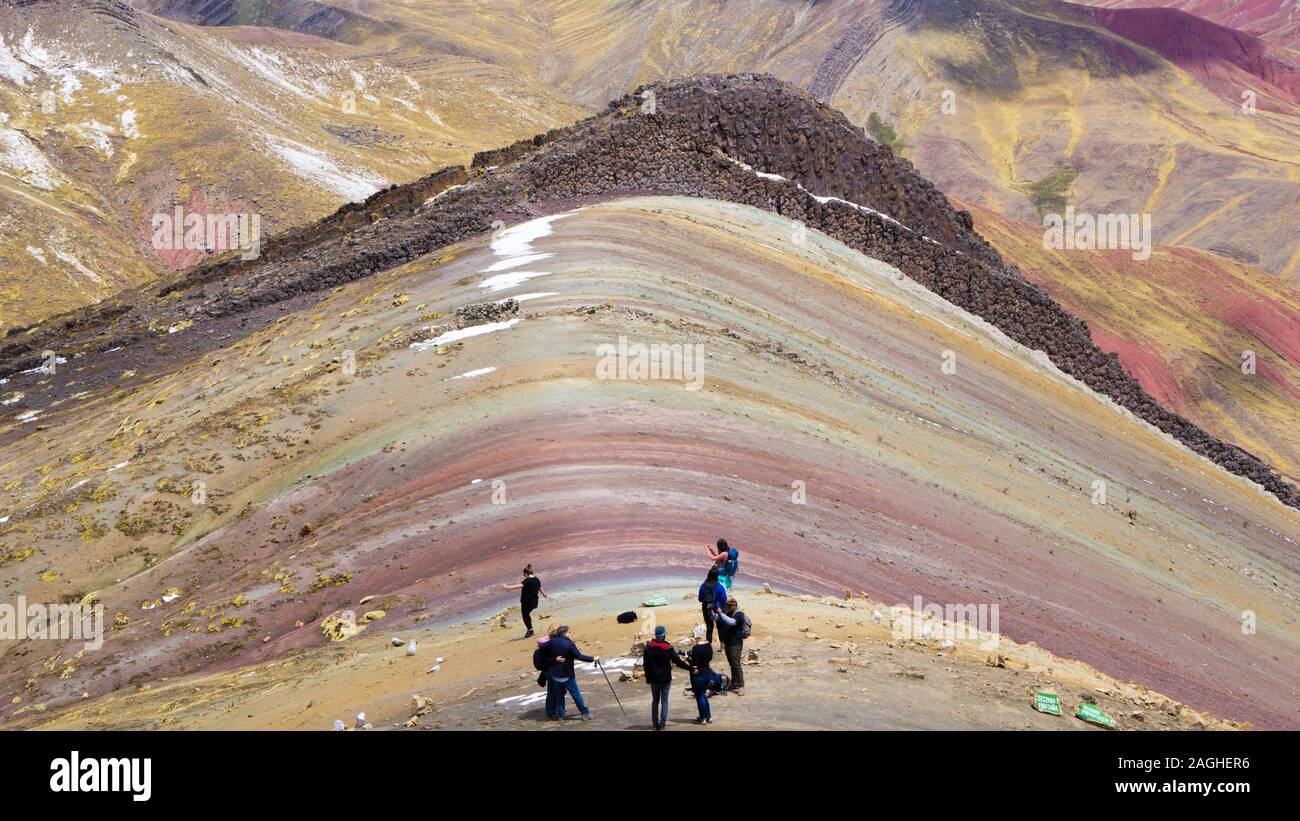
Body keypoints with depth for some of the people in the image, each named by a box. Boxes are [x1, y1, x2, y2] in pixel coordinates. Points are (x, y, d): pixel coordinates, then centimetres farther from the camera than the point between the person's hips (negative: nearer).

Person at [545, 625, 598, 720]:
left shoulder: (552, 642, -2)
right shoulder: (569, 643, -15)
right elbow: (579, 657, -17)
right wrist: (593, 658, -8)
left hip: (554, 674, 4)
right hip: (567, 674, -4)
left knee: (559, 694, 16)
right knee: (576, 693, 3)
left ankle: (560, 714, 18)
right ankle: (585, 713, 4)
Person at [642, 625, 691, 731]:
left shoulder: (648, 647, -4)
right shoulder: (668, 648, -15)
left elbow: (645, 664, 3)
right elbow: (678, 662, -12)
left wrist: (648, 678, 13)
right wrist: (690, 668, -1)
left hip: (654, 679, 3)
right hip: (665, 679, -3)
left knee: (655, 701, 15)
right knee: (664, 701, 6)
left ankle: (655, 723, 16)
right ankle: (662, 723, 1)